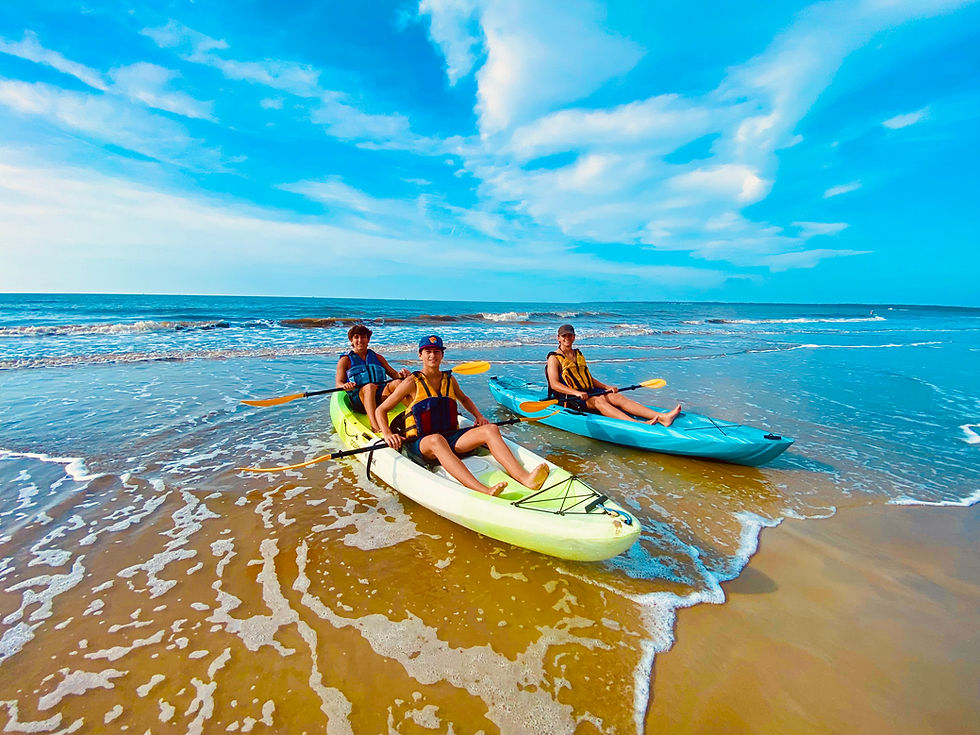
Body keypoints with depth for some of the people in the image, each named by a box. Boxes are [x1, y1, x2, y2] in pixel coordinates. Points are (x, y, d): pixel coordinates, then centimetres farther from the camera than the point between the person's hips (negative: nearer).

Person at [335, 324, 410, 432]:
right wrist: (345, 386, -23)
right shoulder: (345, 360, 15)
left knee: (396, 383, -26)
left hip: (381, 397, 3)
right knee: (370, 386, -36)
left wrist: (402, 374, -6)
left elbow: (394, 374, 18)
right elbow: (339, 383, 2)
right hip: (358, 400, -3)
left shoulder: (377, 357, 25)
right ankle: (375, 428, -57)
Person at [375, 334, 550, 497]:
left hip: (451, 438, 5)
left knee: (491, 429, -19)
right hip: (420, 443, -4)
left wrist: (478, 416, 18)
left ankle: (524, 478, -40)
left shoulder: (449, 379, 14)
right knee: (436, 440, -41)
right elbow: (380, 411, 4)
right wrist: (388, 435, -13)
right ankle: (482, 491, -60)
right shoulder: (412, 383, 0)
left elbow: (464, 399, 35)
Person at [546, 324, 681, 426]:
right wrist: (577, 393, -28)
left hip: (587, 392, 6)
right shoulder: (554, 358, -2)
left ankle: (662, 416, -30)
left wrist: (607, 387, 8)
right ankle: (638, 424, -53)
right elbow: (554, 384, -15)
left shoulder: (578, 354, 21)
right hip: (568, 398, -6)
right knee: (598, 400, -33)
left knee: (617, 397, -16)